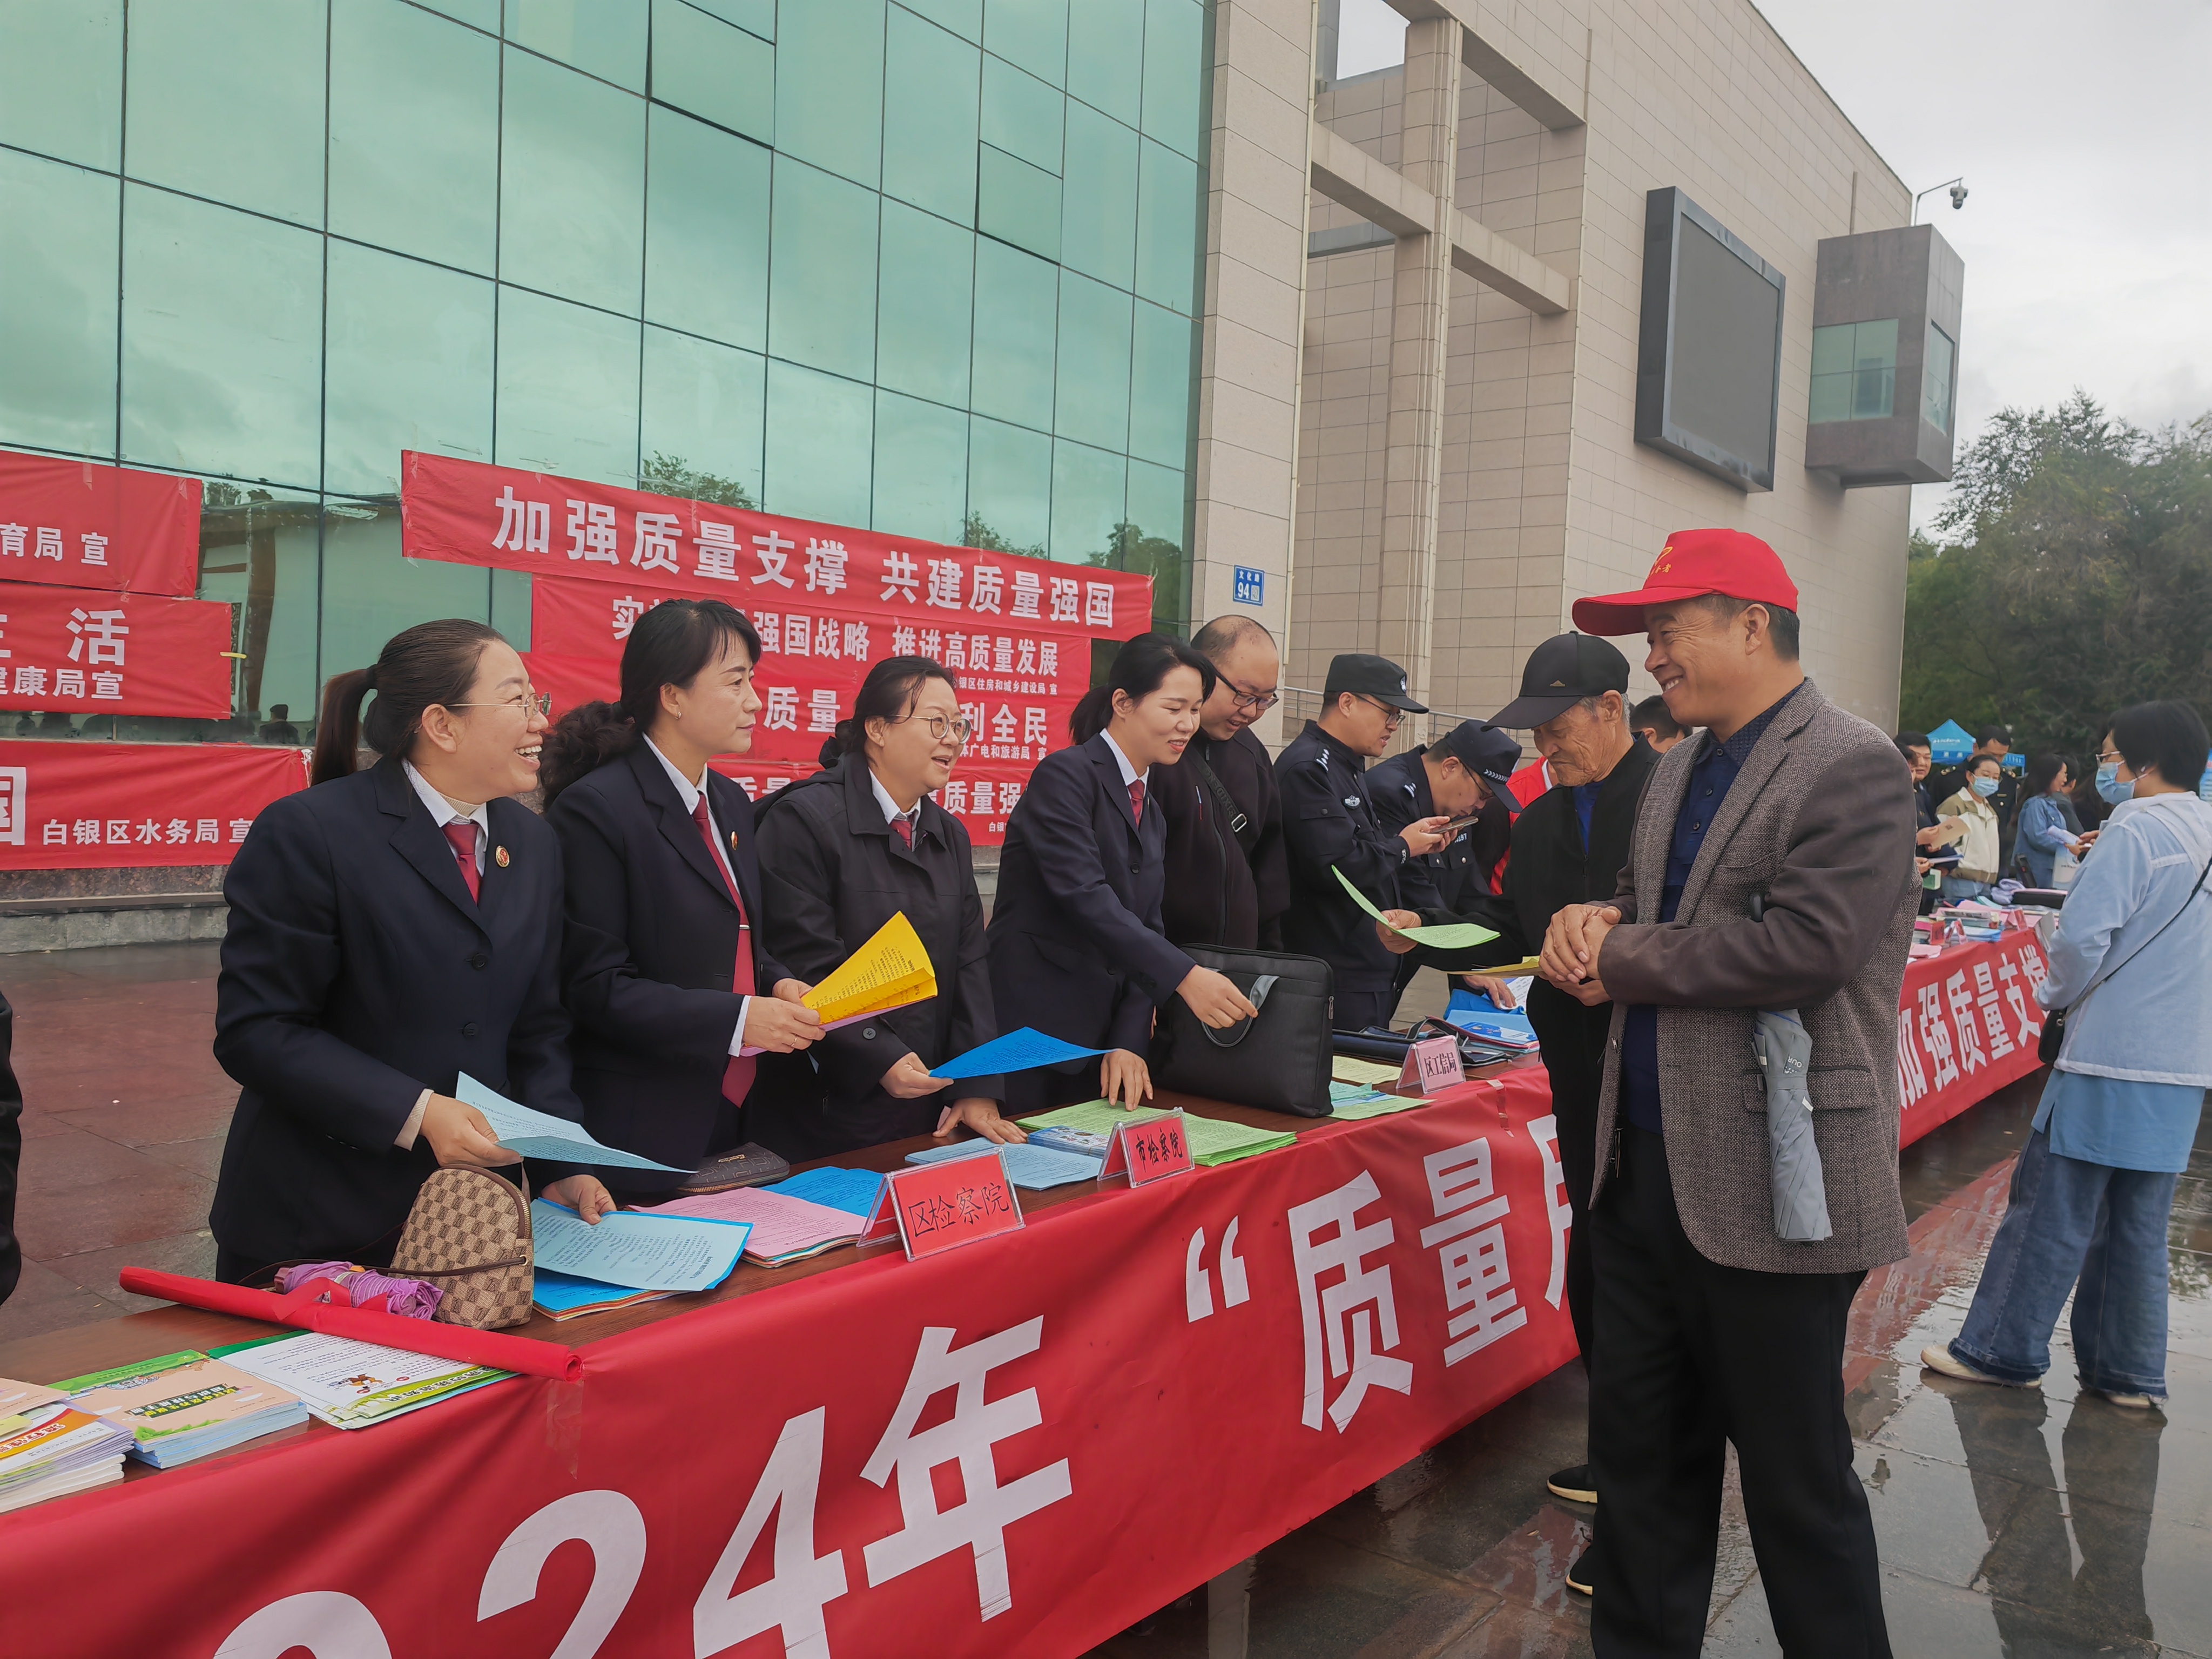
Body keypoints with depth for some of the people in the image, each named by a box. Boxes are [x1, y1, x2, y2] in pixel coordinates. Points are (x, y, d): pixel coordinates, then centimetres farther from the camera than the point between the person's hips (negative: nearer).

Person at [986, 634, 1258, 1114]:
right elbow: (1085, 896, -22)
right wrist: (1185, 977, -28)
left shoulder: (1148, 804, 14)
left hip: (1098, 1030, 7)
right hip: (1029, 1024, -7)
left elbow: (1146, 927, 10)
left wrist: (1129, 1041, -3)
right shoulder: (1065, 776, -11)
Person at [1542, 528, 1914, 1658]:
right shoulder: (1679, 770, 14)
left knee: (1798, 1481, 7)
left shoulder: (1852, 769, -12)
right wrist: (1594, 924, -4)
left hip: (1767, 1189, -8)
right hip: (1647, 1171, 8)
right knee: (1639, 1456, 17)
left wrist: (1614, 960, -15)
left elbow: (1806, 947, -25)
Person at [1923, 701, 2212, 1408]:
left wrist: (2057, 996, -1)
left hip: (2110, 1062, -8)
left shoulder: (2135, 832, -13)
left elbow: (2083, 936, -20)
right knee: (2137, 1225, 14)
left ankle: (1998, 1351, 10)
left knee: (2051, 1211, 1)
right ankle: (2129, 1372, 21)